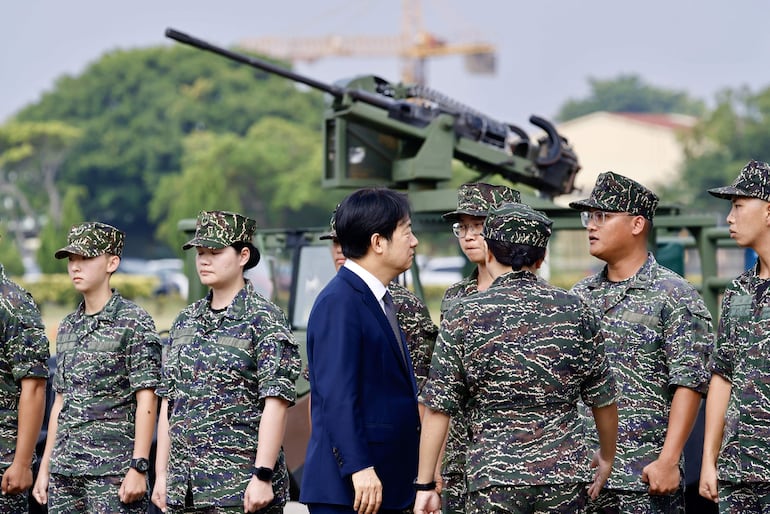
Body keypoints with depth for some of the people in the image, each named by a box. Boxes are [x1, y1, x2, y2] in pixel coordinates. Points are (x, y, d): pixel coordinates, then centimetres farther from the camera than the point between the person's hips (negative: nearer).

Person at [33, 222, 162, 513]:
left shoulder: (134, 322, -5)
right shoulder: (67, 327, 15)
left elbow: (146, 400, -10)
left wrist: (139, 467, -15)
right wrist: (45, 467, 15)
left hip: (112, 468, -6)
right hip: (65, 469, 7)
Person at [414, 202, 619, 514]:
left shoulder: (463, 316, -4)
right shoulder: (574, 310, 2)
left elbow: (438, 409, -6)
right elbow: (603, 401, 9)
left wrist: (425, 484, 0)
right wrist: (607, 459, 25)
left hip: (494, 477, -2)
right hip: (565, 476, 2)